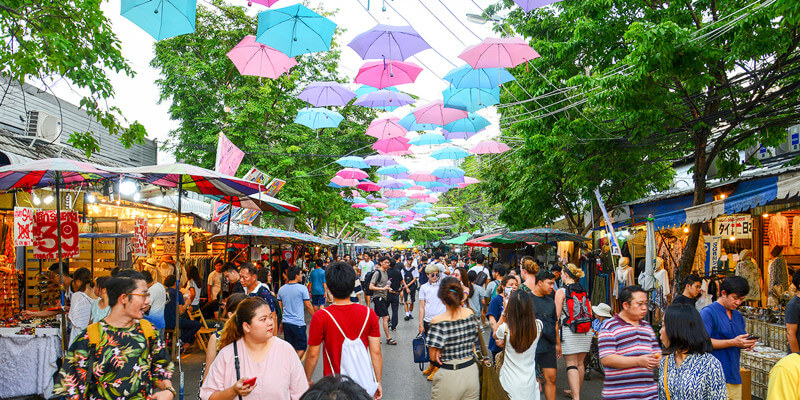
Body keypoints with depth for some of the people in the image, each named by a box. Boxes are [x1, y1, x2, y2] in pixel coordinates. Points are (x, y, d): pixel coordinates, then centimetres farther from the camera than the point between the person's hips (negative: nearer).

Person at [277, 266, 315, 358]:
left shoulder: (281, 289, 7)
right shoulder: (302, 288, -9)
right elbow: (308, 306, -6)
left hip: (286, 322, 6)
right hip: (298, 323, -6)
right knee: (302, 347, 4)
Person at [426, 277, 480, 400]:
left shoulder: (438, 321, -20)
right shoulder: (470, 314, -4)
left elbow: (433, 357, -14)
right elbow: (472, 345, 7)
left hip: (449, 377, -4)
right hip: (471, 371, 5)